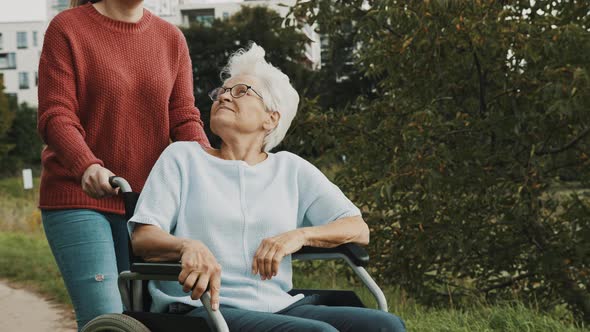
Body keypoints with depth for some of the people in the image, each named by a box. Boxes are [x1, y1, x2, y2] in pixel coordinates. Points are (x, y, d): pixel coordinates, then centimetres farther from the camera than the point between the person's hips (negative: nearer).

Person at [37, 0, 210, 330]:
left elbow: (184, 117, 5)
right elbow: (55, 117, -10)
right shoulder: (67, 28, -2)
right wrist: (87, 167, -29)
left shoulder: (172, 39, 11)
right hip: (78, 197, -4)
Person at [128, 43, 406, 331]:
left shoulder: (291, 169, 19)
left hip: (279, 305, 4)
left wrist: (300, 235, -10)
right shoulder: (182, 157, 13)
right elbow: (142, 238, 1)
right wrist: (188, 246, -23)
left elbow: (358, 229, 11)